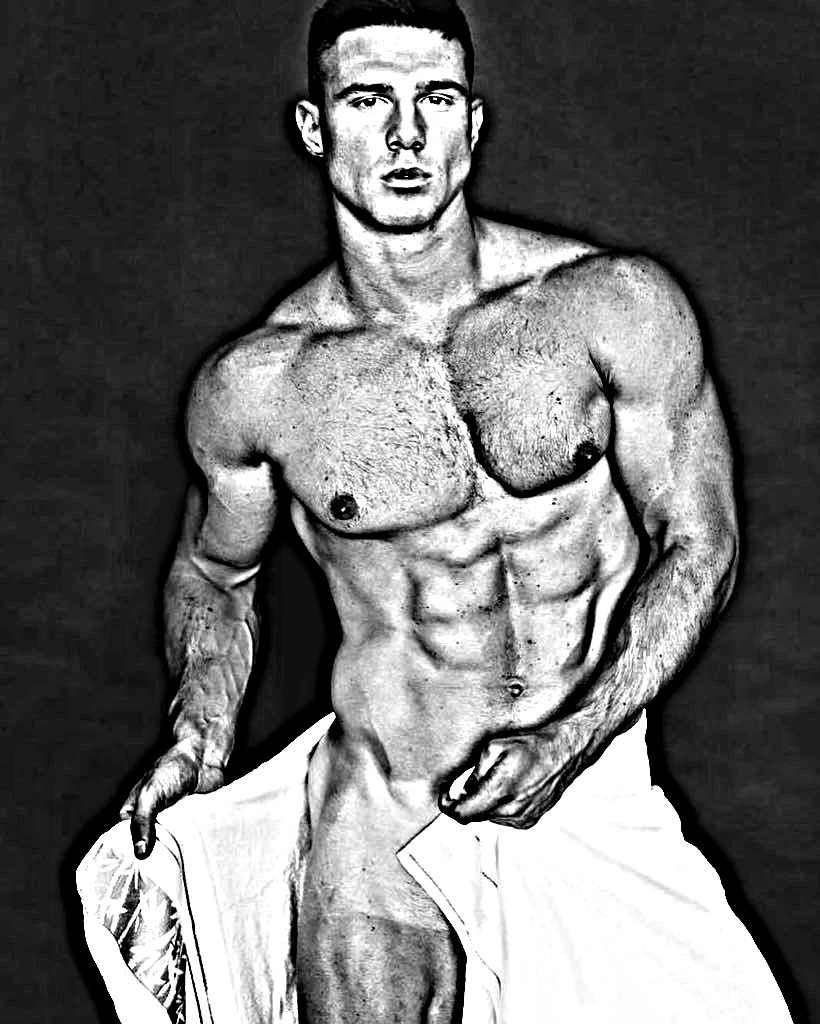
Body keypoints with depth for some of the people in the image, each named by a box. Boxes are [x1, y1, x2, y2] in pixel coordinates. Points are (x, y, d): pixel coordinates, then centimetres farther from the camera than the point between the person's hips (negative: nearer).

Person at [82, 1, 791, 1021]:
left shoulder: (615, 305, -10)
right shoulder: (252, 385, -8)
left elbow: (698, 547, -3)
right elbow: (212, 575, 12)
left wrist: (571, 737, -15)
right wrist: (200, 732, -5)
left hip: (598, 785, 1)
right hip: (380, 823, 0)